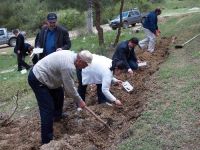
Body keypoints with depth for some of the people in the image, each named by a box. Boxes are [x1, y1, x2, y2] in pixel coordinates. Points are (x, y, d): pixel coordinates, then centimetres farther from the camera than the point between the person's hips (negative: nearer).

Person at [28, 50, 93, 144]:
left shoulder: (71, 55, 1)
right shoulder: (69, 66, -28)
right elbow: (70, 88, -17)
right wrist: (80, 101, -3)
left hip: (40, 73, 10)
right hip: (37, 79, -10)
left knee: (59, 93, 25)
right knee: (48, 109, -11)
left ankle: (57, 116, 47)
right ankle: (47, 140, -4)